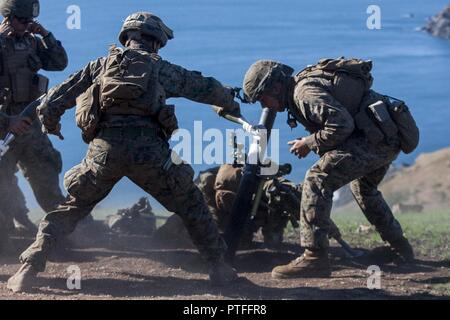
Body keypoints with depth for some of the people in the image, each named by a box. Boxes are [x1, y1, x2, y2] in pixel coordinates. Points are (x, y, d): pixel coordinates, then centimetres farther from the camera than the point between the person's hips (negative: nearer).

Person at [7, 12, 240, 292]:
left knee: (70, 209, 15)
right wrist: (231, 103, 46)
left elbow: (54, 101, 16)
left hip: (104, 150, 1)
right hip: (148, 150, -1)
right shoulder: (161, 68, 18)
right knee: (190, 204, 17)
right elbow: (206, 87, 28)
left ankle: (30, 268, 5)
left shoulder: (102, 65, 20)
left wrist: (51, 124, 34)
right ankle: (219, 266, 18)